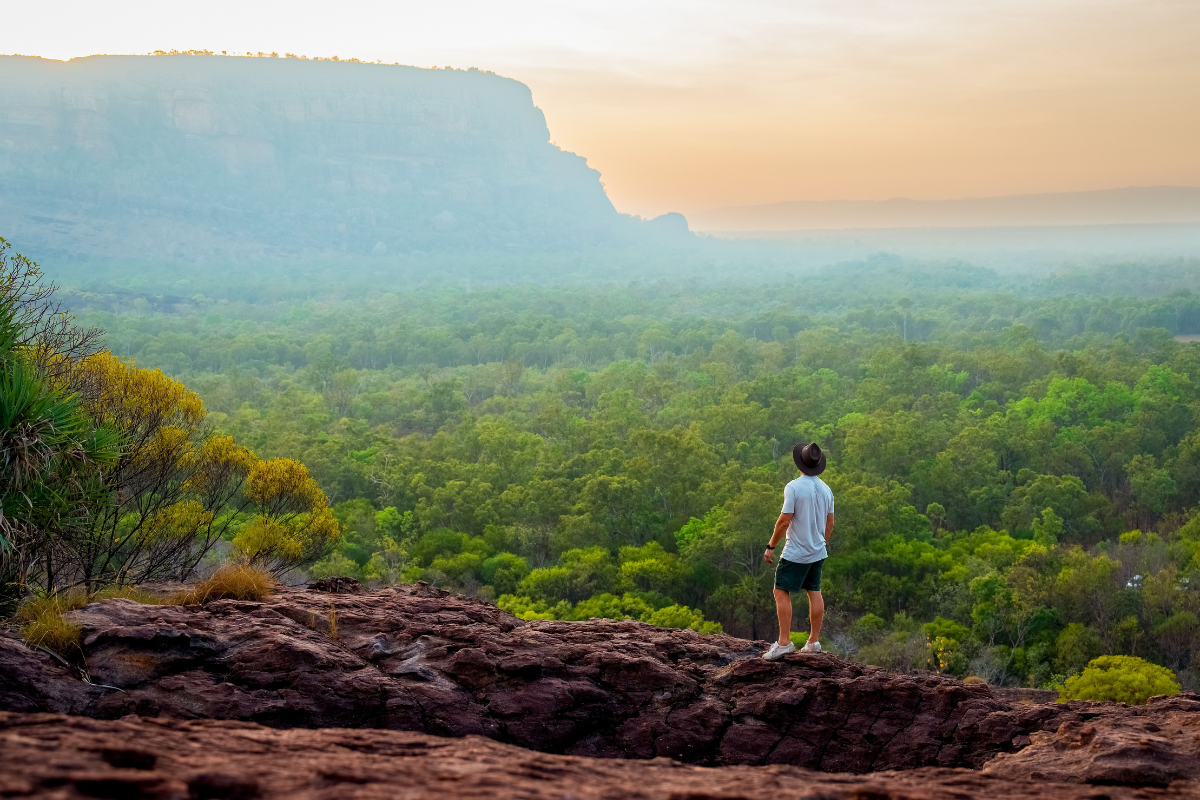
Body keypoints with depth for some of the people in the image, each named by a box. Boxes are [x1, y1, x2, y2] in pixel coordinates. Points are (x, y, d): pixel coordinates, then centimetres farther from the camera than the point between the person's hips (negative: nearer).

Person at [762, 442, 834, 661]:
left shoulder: (794, 487, -15)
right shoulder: (826, 489, 6)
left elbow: (784, 521, -17)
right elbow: (829, 523, 13)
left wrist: (771, 546, -8)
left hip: (796, 552, -7)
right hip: (818, 552, 7)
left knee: (781, 592, -4)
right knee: (814, 593, 11)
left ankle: (784, 642, -10)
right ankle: (814, 641, 14)